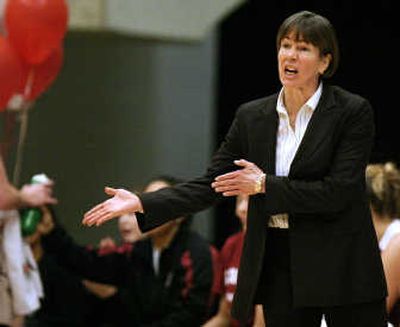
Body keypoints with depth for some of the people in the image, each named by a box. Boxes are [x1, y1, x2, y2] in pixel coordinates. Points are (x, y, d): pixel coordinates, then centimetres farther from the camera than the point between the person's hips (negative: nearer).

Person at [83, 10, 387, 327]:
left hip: (341, 266, -4)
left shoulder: (354, 111, -7)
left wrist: (265, 185, -14)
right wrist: (141, 203, -6)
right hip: (278, 266, 4)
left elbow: (339, 191, -15)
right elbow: (211, 184, 5)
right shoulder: (252, 116, 6)